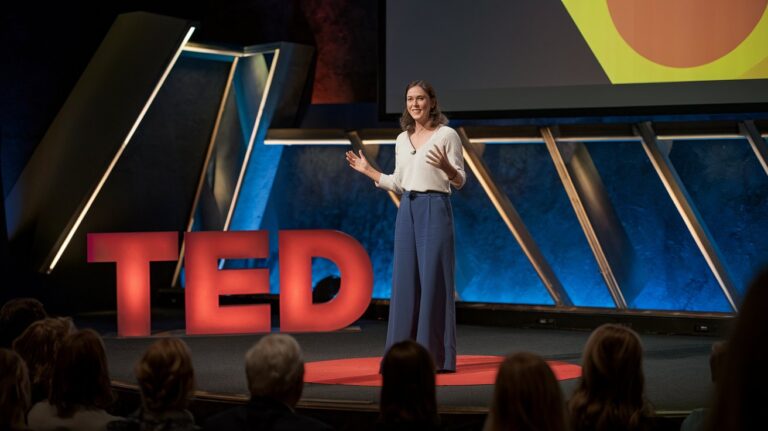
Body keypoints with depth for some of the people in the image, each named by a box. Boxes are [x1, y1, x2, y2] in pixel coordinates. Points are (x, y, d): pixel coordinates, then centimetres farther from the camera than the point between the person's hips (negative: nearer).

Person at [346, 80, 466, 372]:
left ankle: (437, 356, -3)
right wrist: (368, 171, 15)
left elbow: (459, 181, -6)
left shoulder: (447, 134, -4)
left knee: (433, 279, -7)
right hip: (407, 211, 6)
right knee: (405, 280, 4)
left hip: (435, 210, -6)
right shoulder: (402, 140, 13)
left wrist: (446, 167, -26)